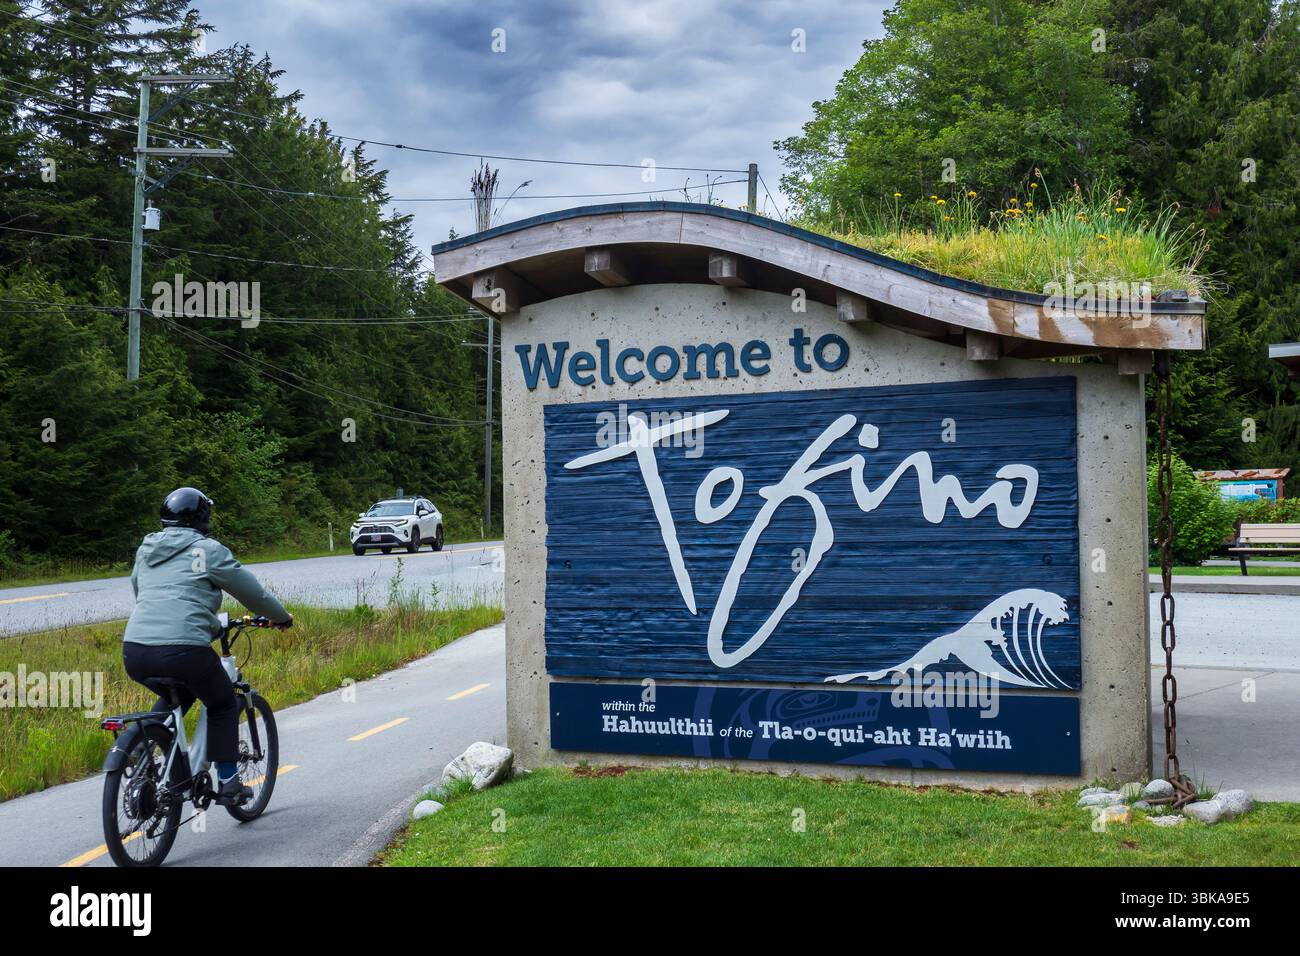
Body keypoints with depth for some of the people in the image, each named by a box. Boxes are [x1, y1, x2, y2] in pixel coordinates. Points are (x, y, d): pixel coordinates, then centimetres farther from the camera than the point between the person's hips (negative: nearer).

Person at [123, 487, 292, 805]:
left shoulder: (146, 550, 21)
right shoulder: (208, 551, 3)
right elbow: (252, 592, 10)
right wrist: (281, 617, 28)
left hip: (134, 652, 6)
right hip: (184, 650, -6)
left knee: (177, 695, 34)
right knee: (222, 707, 17)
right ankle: (228, 783, 14)